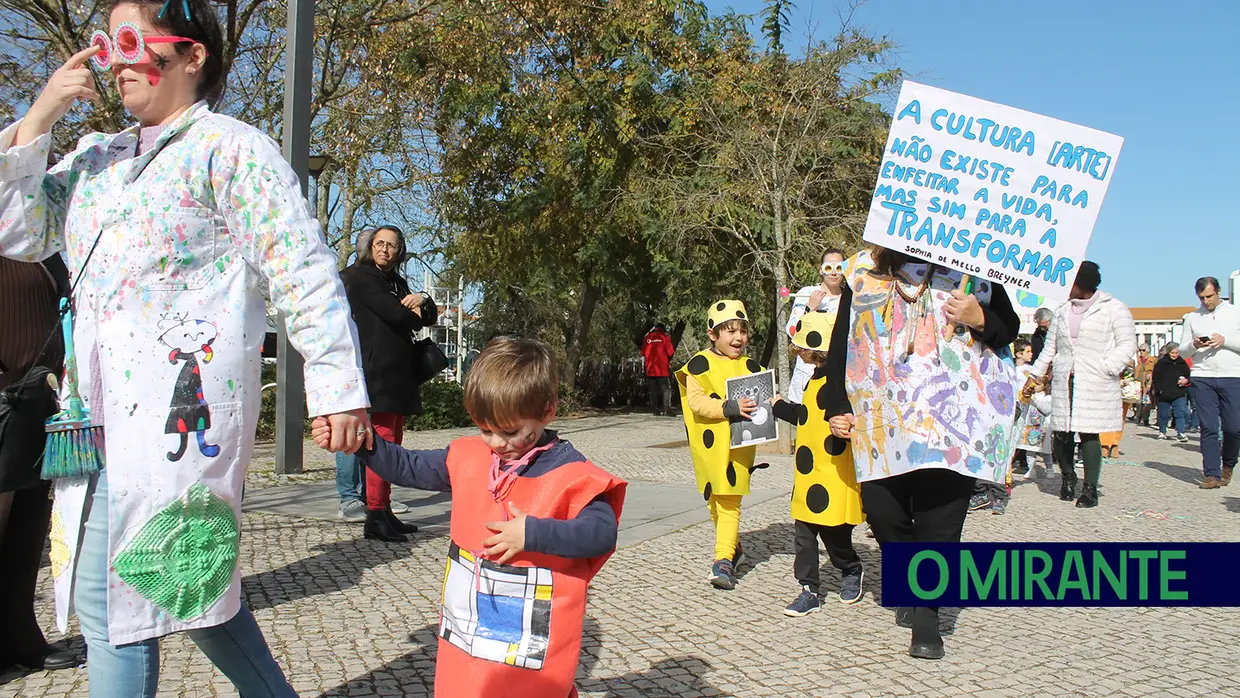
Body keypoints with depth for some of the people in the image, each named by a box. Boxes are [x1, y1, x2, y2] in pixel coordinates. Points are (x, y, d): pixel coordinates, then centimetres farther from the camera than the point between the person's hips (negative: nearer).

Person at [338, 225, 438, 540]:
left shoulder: (398, 283, 22)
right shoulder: (360, 277, -3)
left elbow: (431, 317, 17)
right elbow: (396, 315, -16)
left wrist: (423, 301, -5)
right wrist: (414, 316, 5)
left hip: (399, 373, 9)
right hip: (377, 370, -9)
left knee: (391, 443, 10)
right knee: (382, 440, -14)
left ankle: (384, 510, 15)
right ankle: (375, 517, -12)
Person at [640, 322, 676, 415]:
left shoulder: (647, 338, 7)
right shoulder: (665, 337, -5)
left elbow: (643, 353, 11)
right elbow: (670, 352, -8)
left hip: (650, 369, 4)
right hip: (663, 369, -4)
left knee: (653, 390, 11)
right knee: (666, 389, 3)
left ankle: (654, 409, 9)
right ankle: (666, 409, -7)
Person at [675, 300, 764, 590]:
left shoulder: (751, 367, 8)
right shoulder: (700, 364, -3)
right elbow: (696, 401, -14)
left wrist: (759, 408, -8)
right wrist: (728, 407, -26)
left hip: (739, 445, 1)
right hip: (709, 445, 0)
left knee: (730, 500, -7)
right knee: (714, 500, 11)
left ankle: (724, 560, -7)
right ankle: (734, 547, 32)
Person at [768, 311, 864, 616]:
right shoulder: (817, 377, 14)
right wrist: (779, 407, 34)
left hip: (835, 474, -9)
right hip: (810, 473, 9)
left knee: (833, 531, 6)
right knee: (804, 530, 7)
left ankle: (852, 571, 34)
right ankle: (809, 590, 14)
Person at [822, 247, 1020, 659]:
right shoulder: (863, 272, 9)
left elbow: (1009, 328, 13)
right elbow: (840, 344, 13)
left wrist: (980, 320, -10)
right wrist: (836, 407, 9)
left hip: (953, 418, -2)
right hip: (883, 419, 2)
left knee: (939, 518, -5)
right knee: (881, 509, 1)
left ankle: (926, 617, 10)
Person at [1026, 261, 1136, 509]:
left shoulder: (1113, 308, 3)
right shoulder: (1062, 311, 17)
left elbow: (1127, 344, 0)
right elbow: (1050, 348, 21)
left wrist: (1106, 368, -11)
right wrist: (1034, 375, 16)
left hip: (1096, 384, -4)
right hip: (1064, 382, 4)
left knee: (1089, 433, -7)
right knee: (1061, 433, 0)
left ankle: (1090, 487, 4)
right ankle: (1068, 476, 24)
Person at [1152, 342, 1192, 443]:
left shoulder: (1182, 362, 7)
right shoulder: (1161, 362, -2)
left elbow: (1188, 375, 15)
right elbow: (1156, 377, -2)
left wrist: (1186, 380, -7)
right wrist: (1159, 389, -11)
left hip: (1179, 394, 1)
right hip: (1164, 394, -1)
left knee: (1180, 413, -8)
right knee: (1164, 414, 9)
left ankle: (1181, 432, -9)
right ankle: (1162, 432, 24)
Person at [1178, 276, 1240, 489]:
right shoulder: (1192, 318, 13)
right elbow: (1182, 351, 12)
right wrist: (1194, 345, -8)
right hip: (1202, 378, 1)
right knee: (1208, 428, -3)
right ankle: (1212, 474, 0)